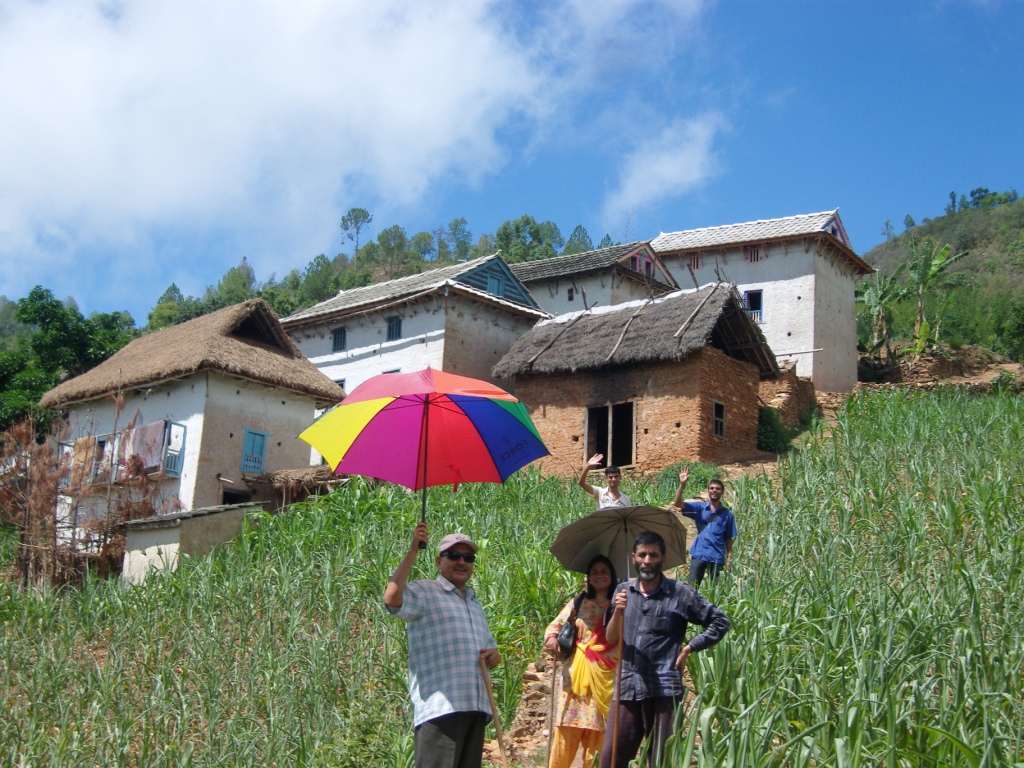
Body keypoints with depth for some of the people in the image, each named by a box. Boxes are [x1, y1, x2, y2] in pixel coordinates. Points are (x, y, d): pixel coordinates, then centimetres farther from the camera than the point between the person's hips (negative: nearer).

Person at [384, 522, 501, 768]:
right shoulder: (424, 591, 2)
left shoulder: (474, 603, 27)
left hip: (476, 708, 8)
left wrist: (494, 655, 10)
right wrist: (413, 551, -18)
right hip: (440, 708, -8)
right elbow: (392, 599, -20)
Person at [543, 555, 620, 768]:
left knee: (599, 739, -3)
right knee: (566, 736, -6)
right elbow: (554, 626, 12)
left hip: (605, 677, -1)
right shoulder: (579, 602, 14)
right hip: (577, 676, 1)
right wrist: (551, 640, -9)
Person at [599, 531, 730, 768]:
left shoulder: (680, 593, 1)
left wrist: (688, 648, -2)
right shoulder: (623, 592, 12)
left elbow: (720, 622, 4)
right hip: (626, 688, 3)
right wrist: (618, 612, -11)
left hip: (664, 689, -3)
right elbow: (611, 639, 8)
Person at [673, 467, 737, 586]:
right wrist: (682, 485, -19)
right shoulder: (699, 507, 4)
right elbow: (677, 504, -6)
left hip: (716, 557, 0)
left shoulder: (727, 514, 5)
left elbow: (728, 539, 7)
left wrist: (729, 559, 2)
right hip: (698, 554, 0)